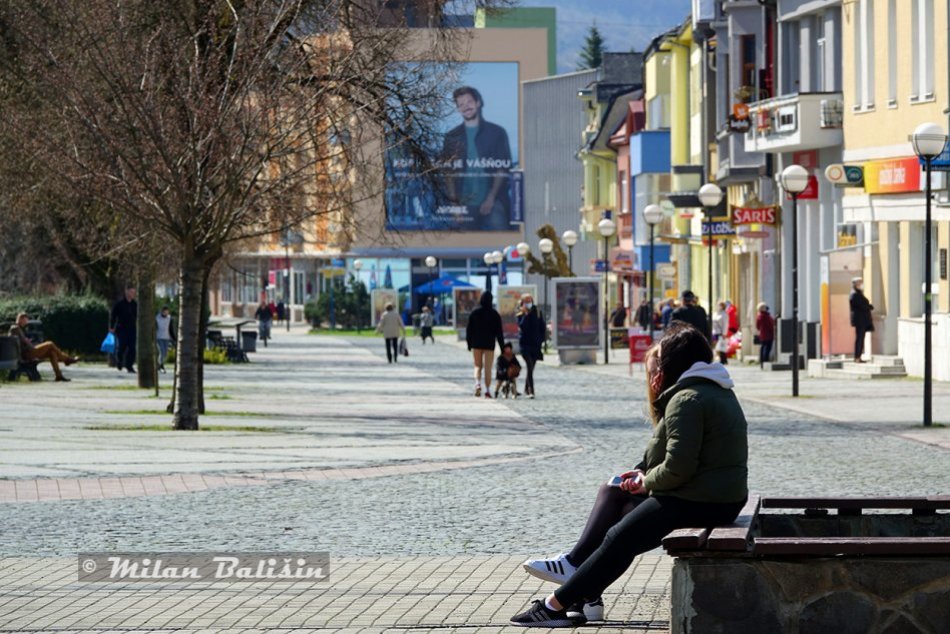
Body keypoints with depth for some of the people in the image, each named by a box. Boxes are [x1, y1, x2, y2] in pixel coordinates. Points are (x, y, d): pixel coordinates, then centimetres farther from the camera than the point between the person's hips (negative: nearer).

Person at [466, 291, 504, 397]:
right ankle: (487, 390, 1)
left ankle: (477, 383, -14)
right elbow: (499, 331, -2)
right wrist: (502, 346, 3)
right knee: (488, 368, 4)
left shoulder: (474, 313, -1)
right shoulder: (494, 314, -3)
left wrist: (469, 343, 10)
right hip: (489, 344, -1)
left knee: (478, 366, 11)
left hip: (476, 344, 1)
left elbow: (469, 329, 3)